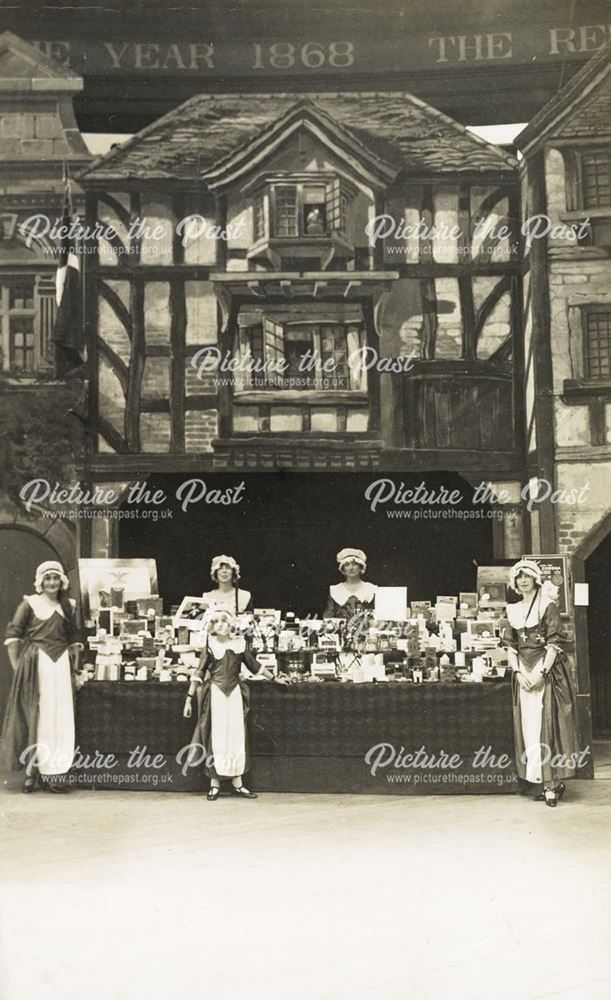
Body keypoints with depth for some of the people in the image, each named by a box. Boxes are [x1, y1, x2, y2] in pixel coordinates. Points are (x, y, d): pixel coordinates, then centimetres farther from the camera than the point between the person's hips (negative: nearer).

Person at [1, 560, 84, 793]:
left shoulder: (67, 606, 13)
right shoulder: (30, 604, 0)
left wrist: (74, 669, 10)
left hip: (61, 664, 4)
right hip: (35, 664, -4)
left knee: (61, 718, 3)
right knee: (34, 717, 0)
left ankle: (54, 771, 10)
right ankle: (32, 771, 7)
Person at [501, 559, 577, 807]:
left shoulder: (548, 606, -4)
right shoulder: (514, 611, 12)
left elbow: (554, 644, -10)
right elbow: (511, 646, 10)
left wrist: (541, 673, -17)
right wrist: (518, 672, -4)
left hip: (547, 672, -5)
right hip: (524, 675, 5)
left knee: (547, 725, -9)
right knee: (528, 727, 2)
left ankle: (554, 782, -6)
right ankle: (545, 782, 8)